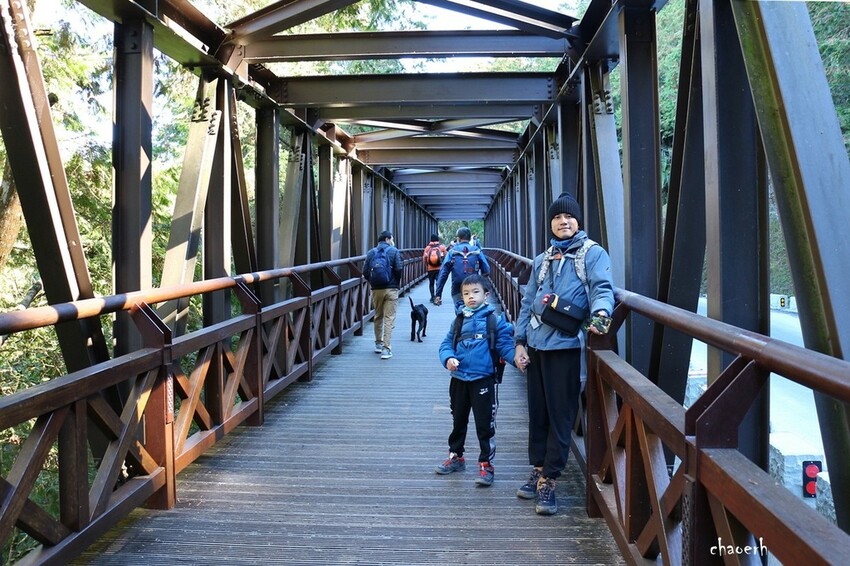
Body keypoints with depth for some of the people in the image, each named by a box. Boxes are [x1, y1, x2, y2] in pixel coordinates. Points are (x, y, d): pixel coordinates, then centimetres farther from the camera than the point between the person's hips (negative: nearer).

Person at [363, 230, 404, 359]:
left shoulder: (371, 252, 6)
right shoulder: (393, 251, -3)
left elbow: (365, 271, 0)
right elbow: (399, 269, -11)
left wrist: (372, 282, 14)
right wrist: (397, 282, 6)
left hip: (376, 289, 3)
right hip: (391, 289, -3)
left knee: (378, 317, 19)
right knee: (389, 318, -2)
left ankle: (378, 343, 29)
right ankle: (386, 348, -8)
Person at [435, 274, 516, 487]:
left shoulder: (495, 320, -6)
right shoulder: (459, 320, 7)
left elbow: (505, 345, -9)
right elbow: (446, 344, 7)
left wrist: (516, 358, -28)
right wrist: (448, 358, -14)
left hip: (484, 380, -5)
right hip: (459, 380, 5)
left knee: (485, 424, 1)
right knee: (458, 421, 19)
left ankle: (486, 464, 13)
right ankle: (456, 457, 36)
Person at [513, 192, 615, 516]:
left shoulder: (592, 253, 1)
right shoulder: (542, 260, 18)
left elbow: (602, 288, -13)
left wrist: (600, 313, -35)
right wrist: (520, 342, 10)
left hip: (567, 346, -5)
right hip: (536, 346, 6)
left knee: (560, 416, -1)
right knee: (537, 412, 13)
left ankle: (548, 481, 8)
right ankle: (538, 471, 26)